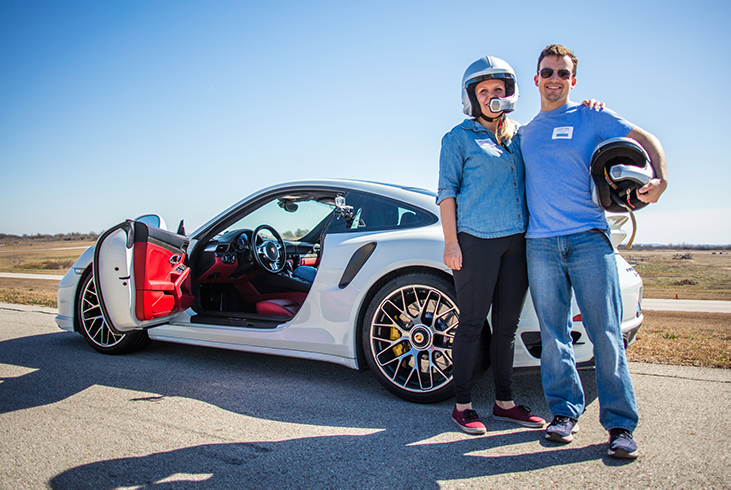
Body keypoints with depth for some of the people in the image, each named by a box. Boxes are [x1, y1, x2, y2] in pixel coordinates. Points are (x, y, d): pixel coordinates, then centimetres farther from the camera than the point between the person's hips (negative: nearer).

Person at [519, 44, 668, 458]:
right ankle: (565, 412, 16)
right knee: (553, 334, 4)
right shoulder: (525, 133, 19)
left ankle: (621, 424, 5)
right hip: (540, 243, 3)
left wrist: (660, 179, -13)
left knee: (605, 332, -4)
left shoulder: (591, 117, 10)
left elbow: (646, 140, 4)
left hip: (589, 238, -3)